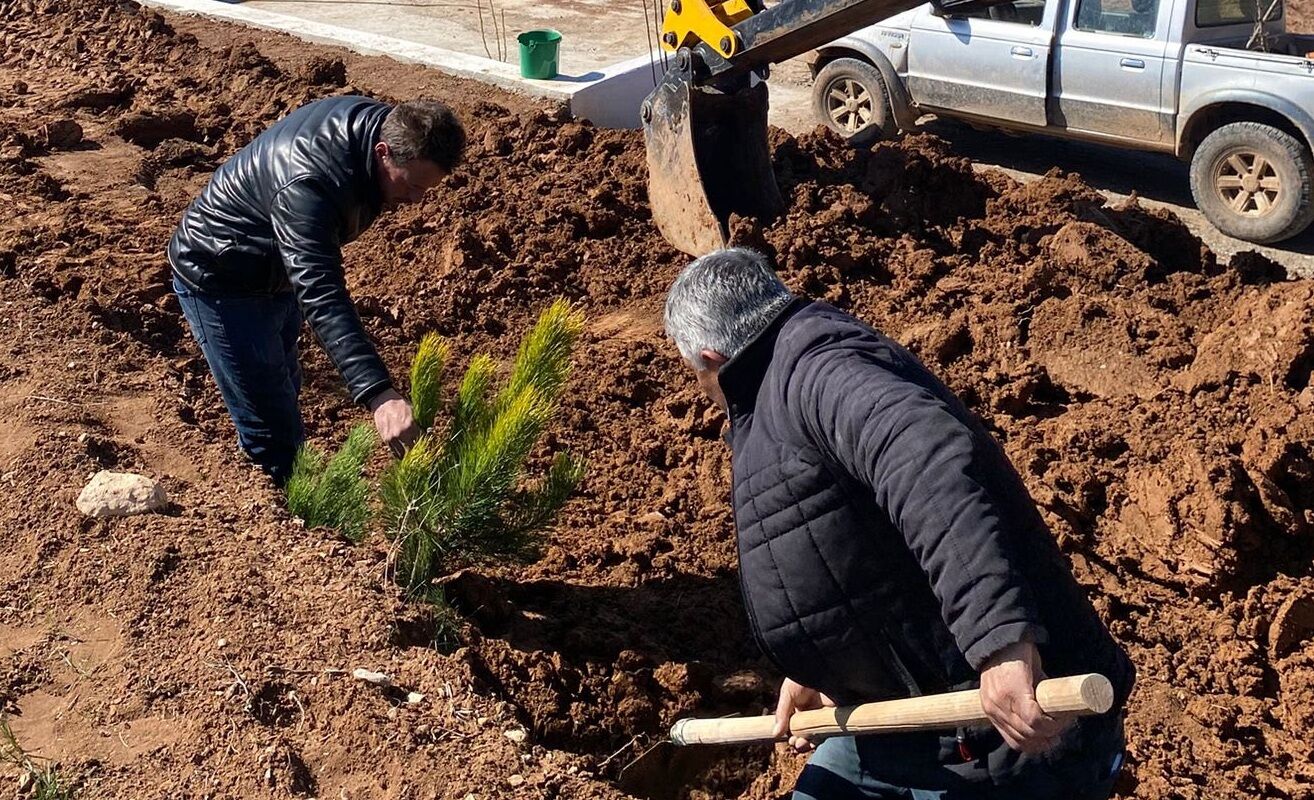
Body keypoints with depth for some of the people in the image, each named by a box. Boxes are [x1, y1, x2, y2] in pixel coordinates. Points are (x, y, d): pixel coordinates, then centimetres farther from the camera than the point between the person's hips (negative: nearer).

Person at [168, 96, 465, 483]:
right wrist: (379, 394, -60)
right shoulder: (306, 186, -42)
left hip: (277, 271, 9)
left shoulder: (380, 121, -15)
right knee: (271, 433, -10)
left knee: (286, 389, 25)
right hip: (221, 285, -9)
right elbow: (322, 298, -50)